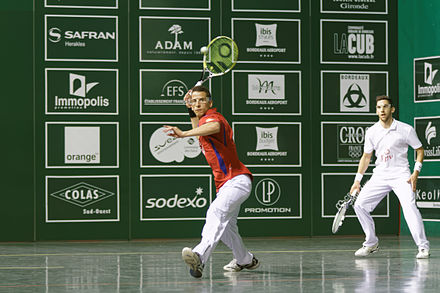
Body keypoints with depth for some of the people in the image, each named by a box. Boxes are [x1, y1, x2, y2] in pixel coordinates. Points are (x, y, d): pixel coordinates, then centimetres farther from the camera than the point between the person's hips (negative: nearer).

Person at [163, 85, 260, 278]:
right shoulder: (204, 119, 17)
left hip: (237, 181, -11)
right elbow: (200, 134, 41)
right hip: (225, 184, 11)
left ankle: (199, 257, -55)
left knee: (216, 212, -33)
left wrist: (184, 133, -52)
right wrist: (190, 112, 27)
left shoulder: (213, 116, -12)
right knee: (226, 228, 23)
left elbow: (214, 127, -38)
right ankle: (245, 260, 45)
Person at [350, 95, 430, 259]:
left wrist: (415, 173, -9)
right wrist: (357, 180, 12)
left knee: (409, 206, -26)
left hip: (401, 175, -4)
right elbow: (366, 156, 15)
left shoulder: (406, 129, -5)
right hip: (380, 176, 4)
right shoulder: (372, 132, 5)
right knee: (360, 205, -5)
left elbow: (419, 150, 4)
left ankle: (423, 247, -19)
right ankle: (371, 244, 12)